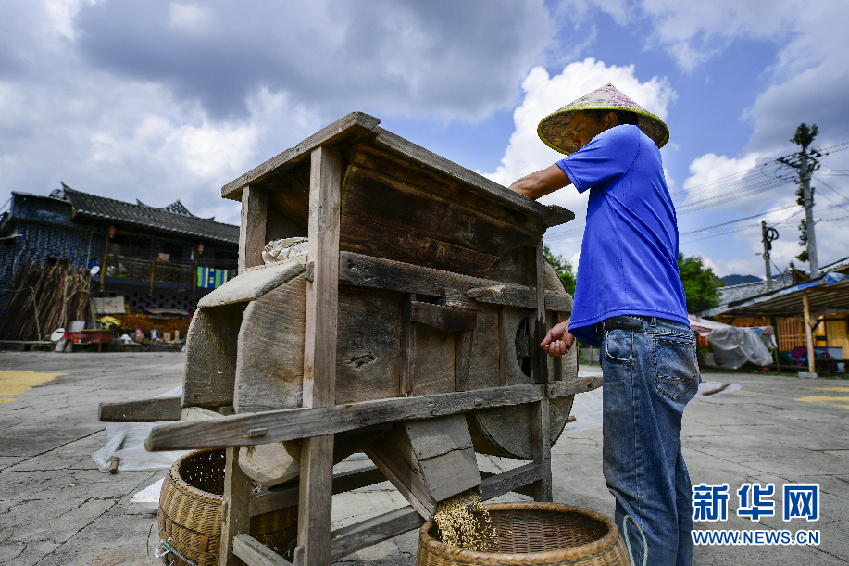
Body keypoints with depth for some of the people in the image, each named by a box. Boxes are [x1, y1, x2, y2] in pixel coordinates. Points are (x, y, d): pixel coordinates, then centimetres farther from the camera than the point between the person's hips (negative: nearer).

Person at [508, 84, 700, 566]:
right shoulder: (630, 183, 31)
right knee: (667, 483, 14)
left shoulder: (628, 137, 6)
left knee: (640, 489, -7)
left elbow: (533, 186, 5)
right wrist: (577, 325, 14)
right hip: (666, 333, 10)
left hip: (641, 335, -10)